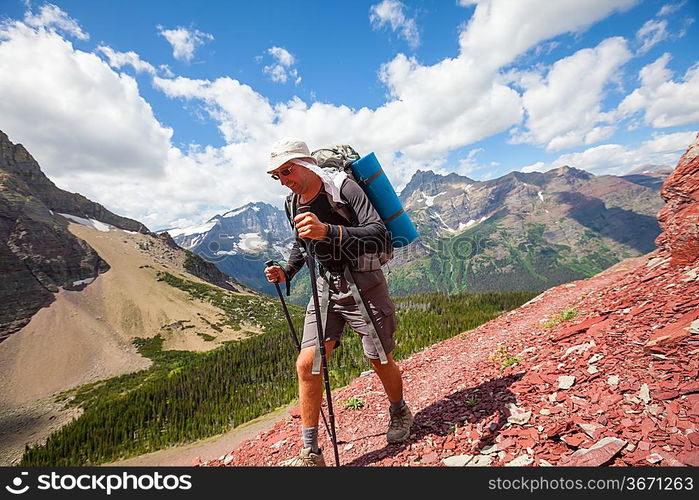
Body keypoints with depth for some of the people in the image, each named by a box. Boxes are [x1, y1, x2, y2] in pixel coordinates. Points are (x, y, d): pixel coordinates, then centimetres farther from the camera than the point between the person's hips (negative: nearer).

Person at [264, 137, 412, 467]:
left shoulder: (343, 188, -15)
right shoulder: (292, 204, 6)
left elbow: (378, 235, -26)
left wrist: (328, 231, -40)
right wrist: (287, 271, 5)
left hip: (363, 284, -5)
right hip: (326, 287, 5)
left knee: (380, 362, 10)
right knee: (306, 365, -4)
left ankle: (399, 413, 43)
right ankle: (311, 454, 14)